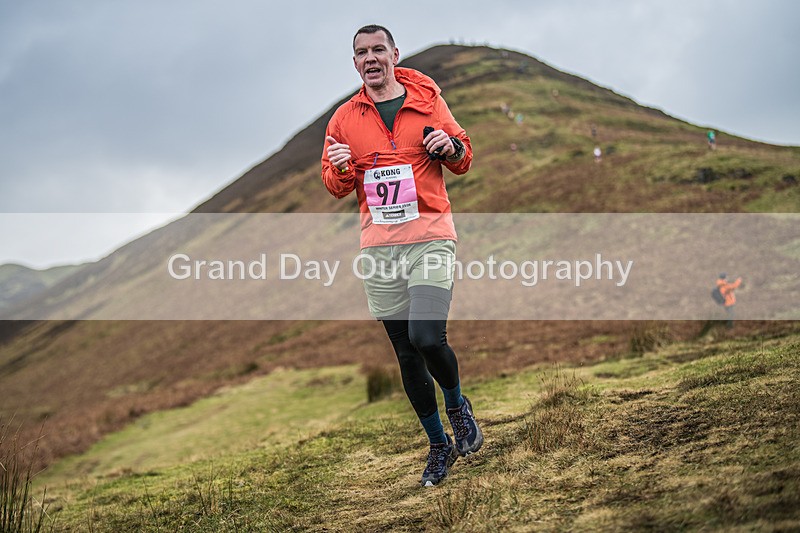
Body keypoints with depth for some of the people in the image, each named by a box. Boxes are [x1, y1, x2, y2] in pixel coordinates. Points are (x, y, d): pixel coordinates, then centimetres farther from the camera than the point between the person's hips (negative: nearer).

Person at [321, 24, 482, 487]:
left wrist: (451, 148, -11)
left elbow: (464, 160, 12)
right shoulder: (345, 118, 9)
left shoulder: (427, 101, 4)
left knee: (426, 338, -21)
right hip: (378, 247, 3)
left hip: (430, 237, -3)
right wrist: (340, 169, -10)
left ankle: (457, 405, 11)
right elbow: (335, 186, 13)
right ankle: (439, 445, 25)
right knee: (407, 355, 8)